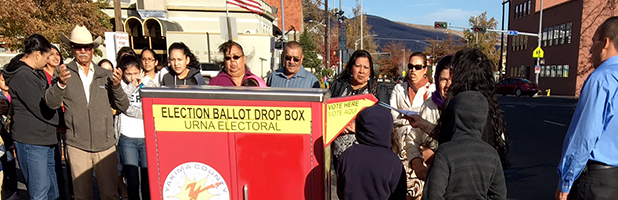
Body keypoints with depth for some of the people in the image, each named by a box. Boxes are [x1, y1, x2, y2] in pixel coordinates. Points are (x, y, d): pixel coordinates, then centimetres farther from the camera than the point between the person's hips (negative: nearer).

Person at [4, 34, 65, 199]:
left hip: (46, 139, 9)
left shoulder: (38, 72, 13)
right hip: (31, 141, -9)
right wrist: (60, 122, -3)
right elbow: (40, 108, -17)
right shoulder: (22, 75, -17)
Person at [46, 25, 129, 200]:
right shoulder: (65, 73, 3)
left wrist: (117, 86, -13)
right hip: (77, 146, 0)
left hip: (105, 145, 0)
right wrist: (61, 83, -24)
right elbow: (51, 103, -7)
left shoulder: (106, 75, 7)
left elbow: (123, 107, 3)